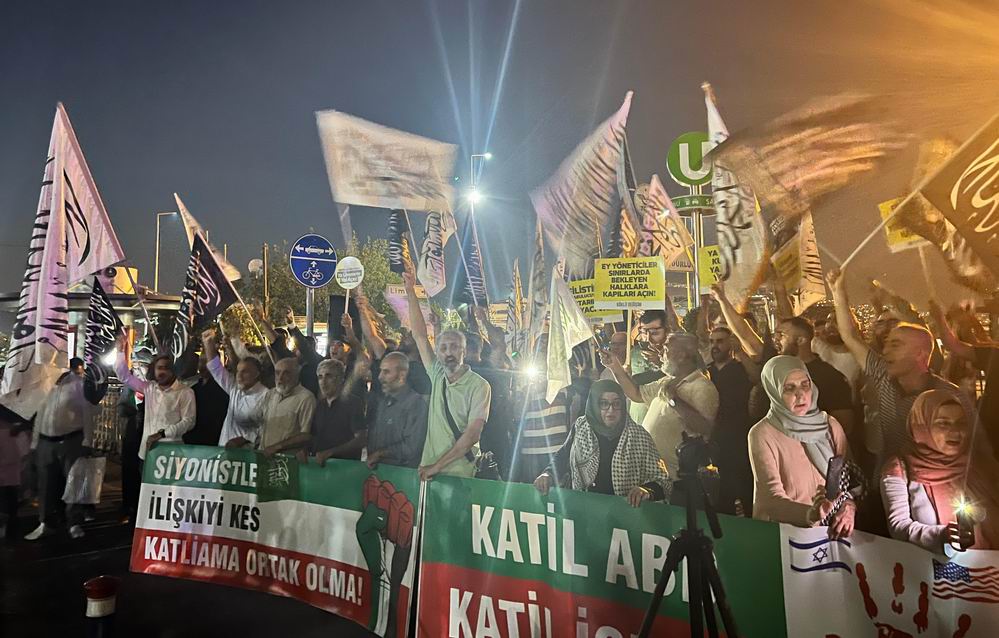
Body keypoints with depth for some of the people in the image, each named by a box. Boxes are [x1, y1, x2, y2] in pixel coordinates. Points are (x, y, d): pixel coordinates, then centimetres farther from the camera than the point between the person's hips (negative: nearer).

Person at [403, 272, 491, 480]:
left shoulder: (479, 385, -11)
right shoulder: (438, 375, 5)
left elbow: (473, 434, -16)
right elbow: (420, 335, 4)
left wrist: (437, 465, -17)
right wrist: (410, 291, 1)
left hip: (459, 474, -4)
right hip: (428, 469, 4)